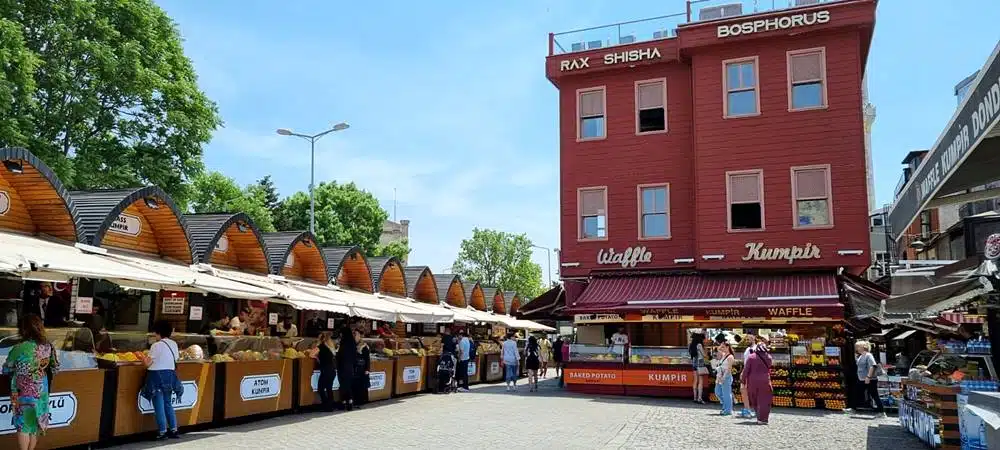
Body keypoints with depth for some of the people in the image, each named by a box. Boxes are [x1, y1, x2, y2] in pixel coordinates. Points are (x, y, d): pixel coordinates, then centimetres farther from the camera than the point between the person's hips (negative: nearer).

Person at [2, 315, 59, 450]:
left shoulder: (18, 349, -18)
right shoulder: (48, 347, -6)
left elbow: (6, 370, -3)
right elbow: (55, 368, 8)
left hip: (23, 393, -4)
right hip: (41, 392, 4)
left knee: (23, 425, 8)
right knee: (35, 423, 17)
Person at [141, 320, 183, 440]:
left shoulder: (157, 345, -14)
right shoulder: (174, 344, 6)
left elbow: (148, 363, -12)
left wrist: (142, 358, 7)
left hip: (157, 376, -7)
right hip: (170, 375, 7)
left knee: (159, 406, 1)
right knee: (168, 404, 16)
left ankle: (163, 431, 3)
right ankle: (174, 430, 16)